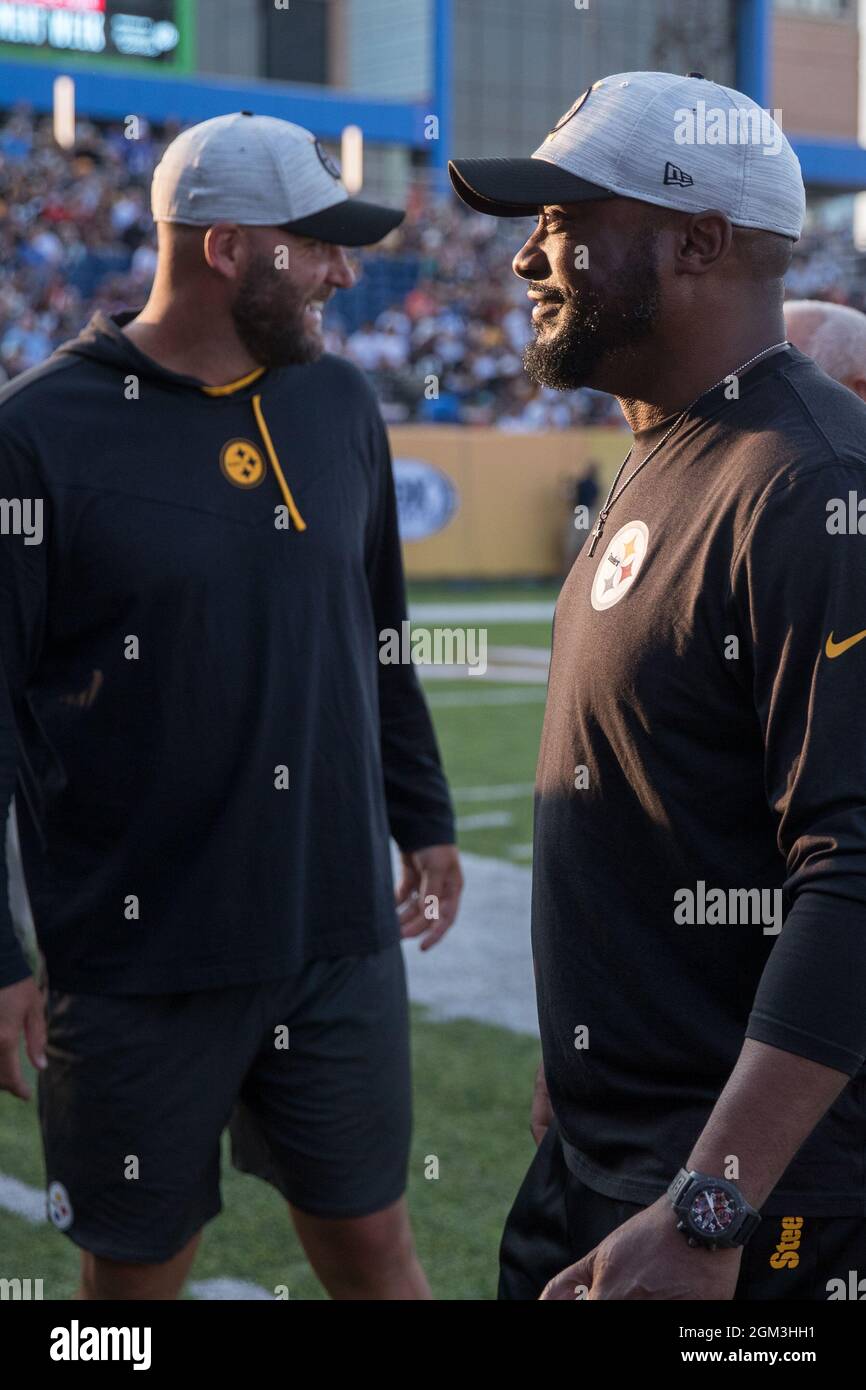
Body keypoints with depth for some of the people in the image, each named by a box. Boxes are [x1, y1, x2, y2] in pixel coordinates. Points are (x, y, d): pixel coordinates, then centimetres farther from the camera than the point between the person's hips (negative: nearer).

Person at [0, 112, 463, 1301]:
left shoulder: (339, 406, 6)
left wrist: (424, 821, 19)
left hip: (343, 938, 4)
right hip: (137, 966, -4)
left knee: (370, 1243, 13)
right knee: (137, 1265, 12)